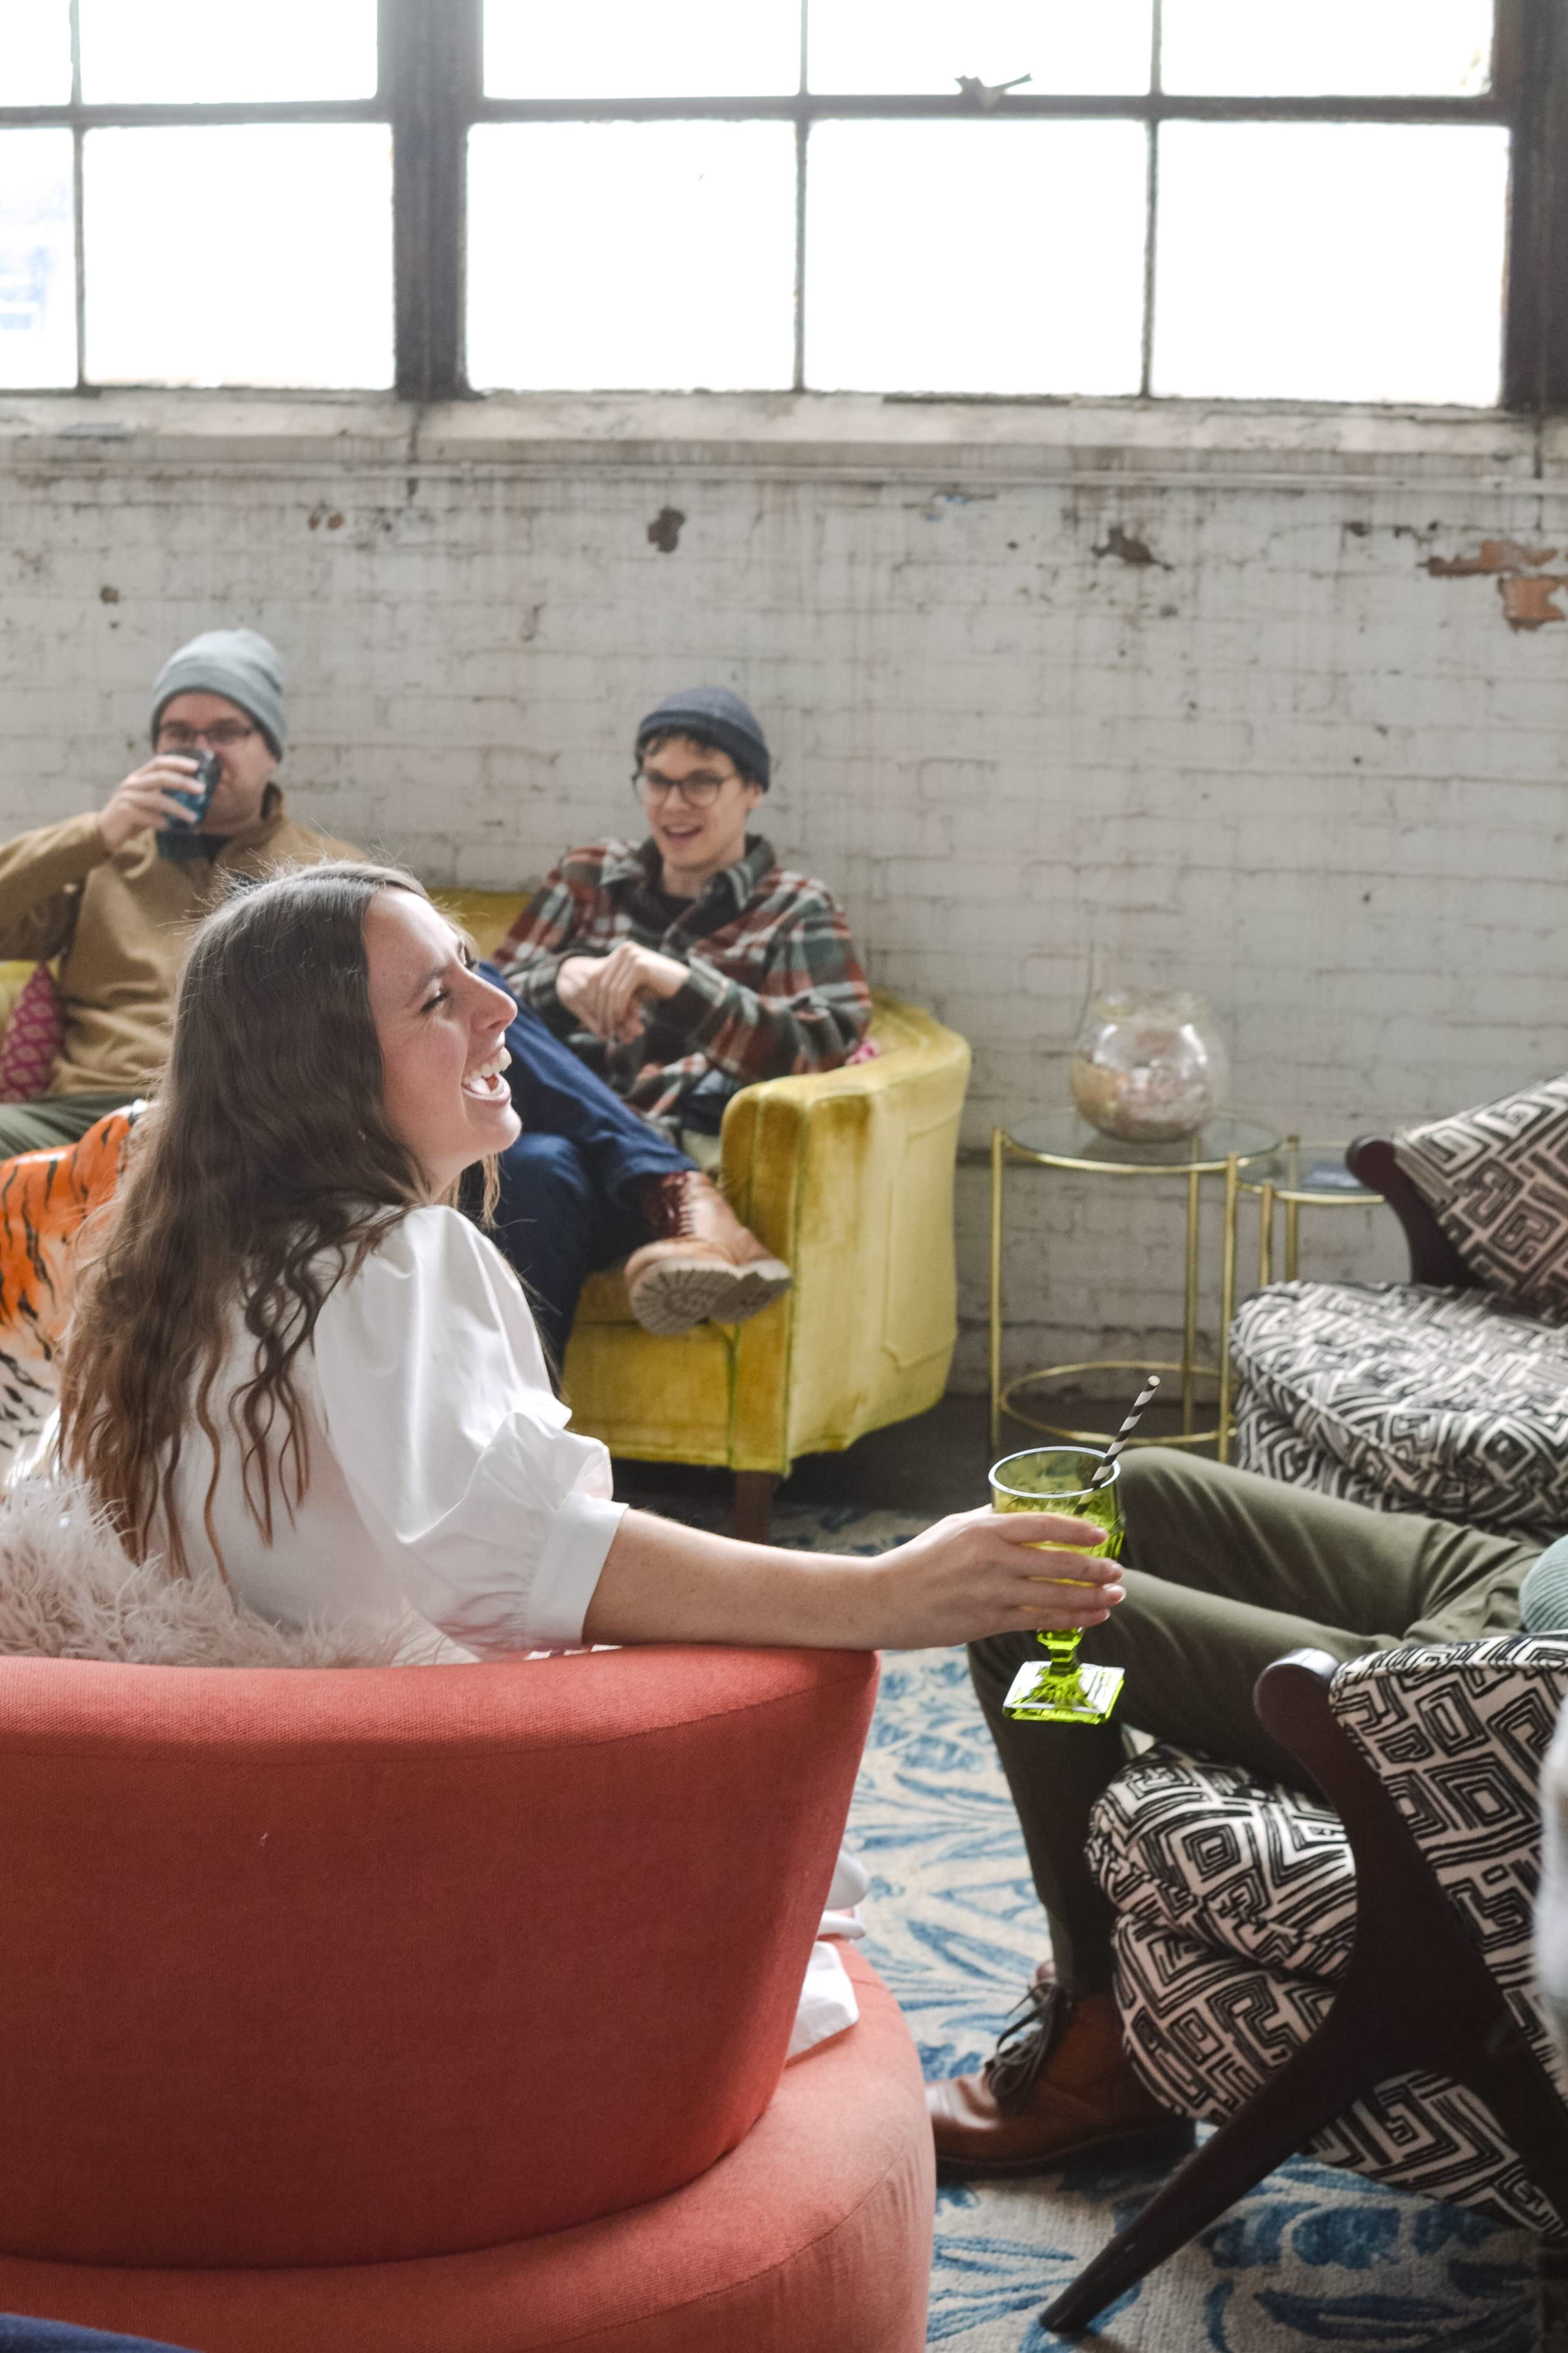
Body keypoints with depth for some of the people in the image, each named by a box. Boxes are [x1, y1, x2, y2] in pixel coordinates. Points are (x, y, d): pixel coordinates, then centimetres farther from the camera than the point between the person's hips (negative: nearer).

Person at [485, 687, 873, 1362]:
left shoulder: (796, 911, 17)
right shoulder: (589, 877, 27)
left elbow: (822, 1051, -1)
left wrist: (678, 982, -14)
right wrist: (561, 982, -7)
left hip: (675, 1144, -4)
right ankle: (679, 1196, -35)